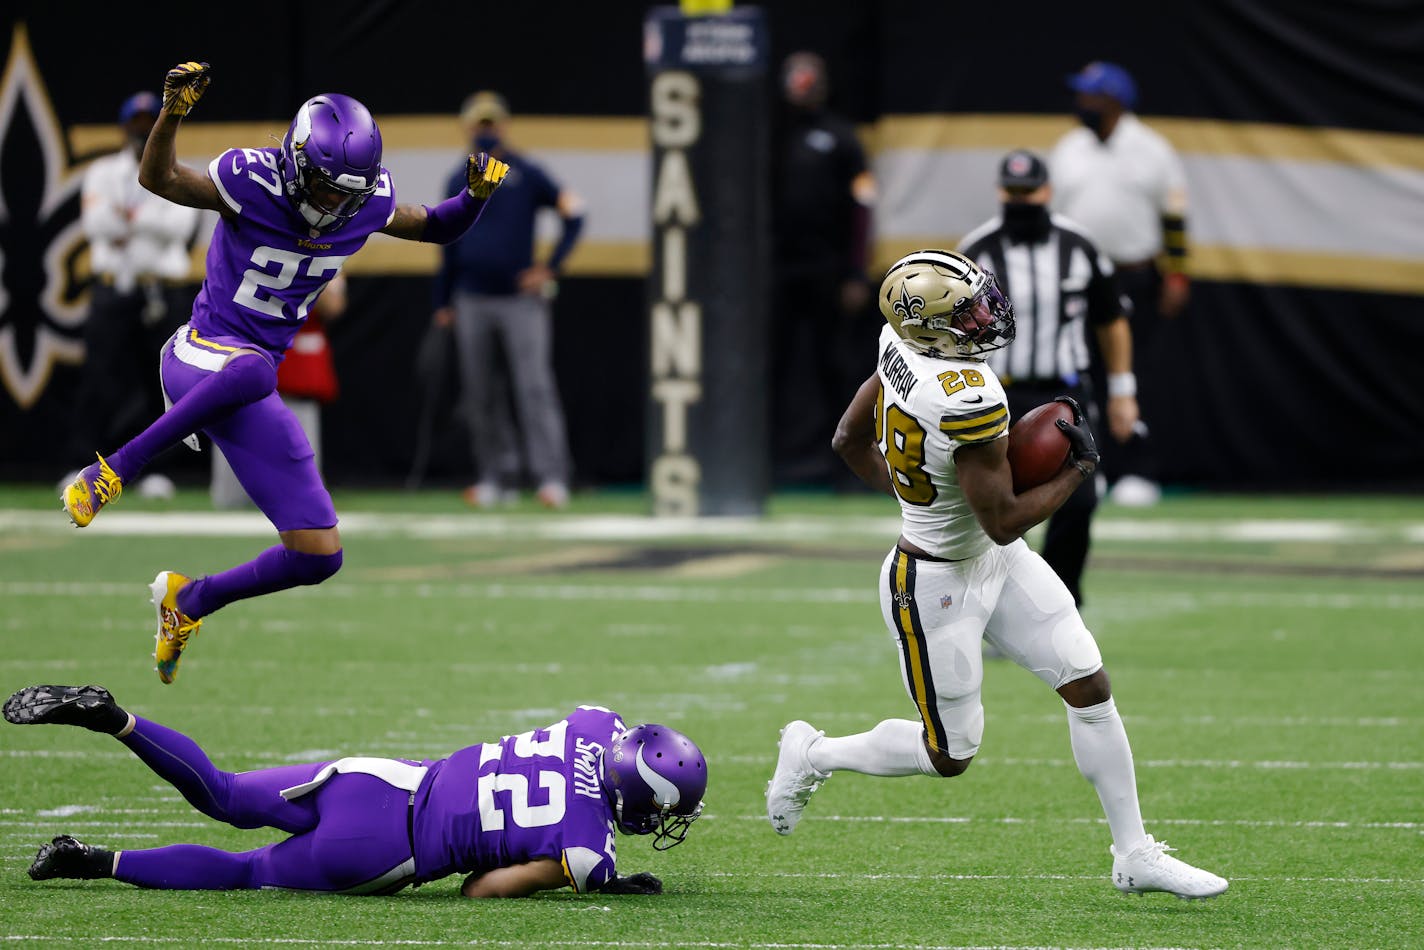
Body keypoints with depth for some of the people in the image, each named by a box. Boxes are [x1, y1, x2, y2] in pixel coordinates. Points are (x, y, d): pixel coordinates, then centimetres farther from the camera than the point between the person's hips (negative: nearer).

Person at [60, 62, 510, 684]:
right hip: (201, 355, -6)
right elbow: (158, 179, -24)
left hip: (243, 394, 6)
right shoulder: (254, 181, -15)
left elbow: (437, 228, 18)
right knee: (252, 368, -46)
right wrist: (173, 112, -42)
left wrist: (476, 195, -3)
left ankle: (188, 602, 25)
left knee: (319, 557, 1)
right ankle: (114, 472, -36)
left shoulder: (368, 203, 1)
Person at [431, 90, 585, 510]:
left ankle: (551, 477, -16)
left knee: (535, 386, -12)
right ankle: (494, 477, 11)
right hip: (472, 301, 4)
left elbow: (573, 213, -1)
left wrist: (550, 267, -8)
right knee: (480, 393, 4)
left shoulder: (527, 174, 1)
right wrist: (443, 302, 15)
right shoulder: (459, 182, 12)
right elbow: (450, 243, 17)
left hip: (521, 298, -4)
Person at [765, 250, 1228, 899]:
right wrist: (1076, 472, -12)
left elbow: (849, 442, 6)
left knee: (1089, 686, 8)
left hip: (995, 563, 9)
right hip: (938, 587, -9)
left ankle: (1135, 856, 16)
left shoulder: (902, 347, -9)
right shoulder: (968, 400, -35)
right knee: (950, 754, 9)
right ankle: (812, 755, 31)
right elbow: (1002, 521, -26)